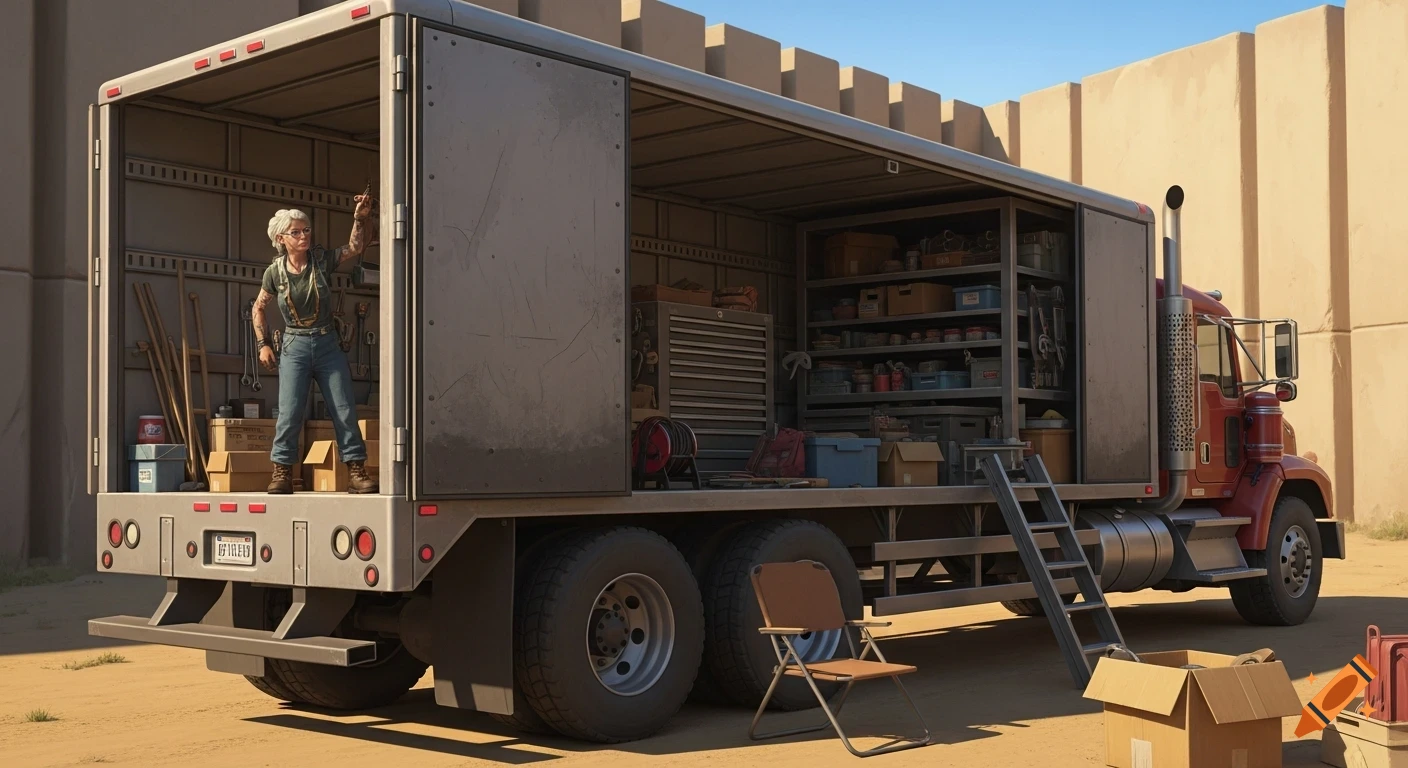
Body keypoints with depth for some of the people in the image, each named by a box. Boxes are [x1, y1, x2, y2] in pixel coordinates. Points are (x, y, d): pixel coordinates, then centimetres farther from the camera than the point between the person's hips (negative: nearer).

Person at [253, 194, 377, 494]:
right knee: (290, 412, -8)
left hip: (328, 345, 1)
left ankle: (356, 473, 2)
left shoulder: (322, 260, 1)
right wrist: (263, 345, 5)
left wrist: (360, 218, -21)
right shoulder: (275, 272, 0)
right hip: (294, 347, -1)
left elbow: (355, 247, -5)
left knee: (345, 410, -2)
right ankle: (282, 474, 2)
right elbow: (259, 308, 12)